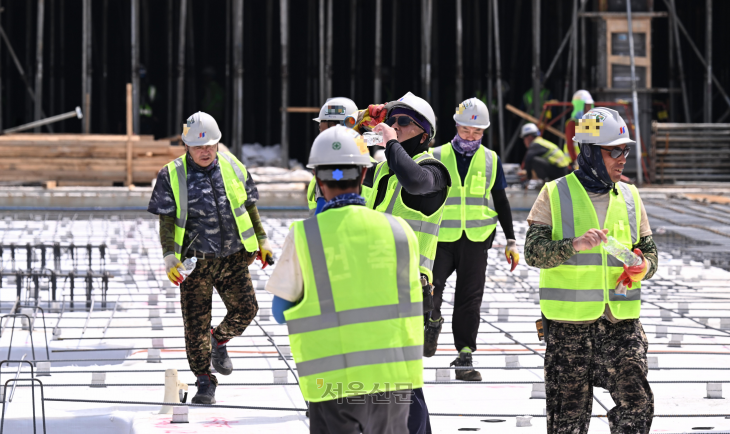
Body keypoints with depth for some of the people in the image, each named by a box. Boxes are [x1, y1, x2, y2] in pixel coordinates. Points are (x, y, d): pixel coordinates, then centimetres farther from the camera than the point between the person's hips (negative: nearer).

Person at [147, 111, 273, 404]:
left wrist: (261, 240, 17)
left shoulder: (233, 167, 5)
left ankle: (219, 341, 29)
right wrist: (169, 256, -14)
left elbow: (249, 206, 16)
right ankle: (205, 382, 8)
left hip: (233, 257, 3)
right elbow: (166, 221, -5)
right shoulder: (171, 176, -4)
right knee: (196, 322, -2)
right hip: (195, 259, -3)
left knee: (245, 309, -3)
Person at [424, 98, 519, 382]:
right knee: (429, 286, -18)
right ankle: (433, 321, 14)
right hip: (441, 238, -1)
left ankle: (465, 357, 6)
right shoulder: (437, 157, 3)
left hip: (476, 240, 1)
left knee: (470, 298, 0)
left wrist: (511, 241, 10)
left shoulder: (491, 160, 8)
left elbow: (501, 203, 15)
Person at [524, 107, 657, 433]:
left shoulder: (629, 197, 10)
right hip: (568, 323, -3)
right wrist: (575, 245, -27)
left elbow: (649, 249, 15)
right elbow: (534, 251, -10)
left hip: (620, 321, 3)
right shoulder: (555, 194, -1)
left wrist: (643, 267, -8)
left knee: (636, 405, -7)